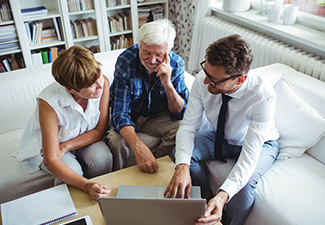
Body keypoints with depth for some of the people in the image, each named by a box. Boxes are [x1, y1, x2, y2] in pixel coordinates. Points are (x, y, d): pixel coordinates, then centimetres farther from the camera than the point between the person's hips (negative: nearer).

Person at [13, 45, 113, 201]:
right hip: (47, 144, -2)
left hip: (85, 139, 3)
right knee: (71, 170, -31)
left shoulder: (103, 83, -27)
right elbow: (51, 161, -34)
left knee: (103, 157, -27)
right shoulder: (49, 102, -36)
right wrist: (86, 185, -49)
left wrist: (66, 147, -27)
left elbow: (100, 130, -15)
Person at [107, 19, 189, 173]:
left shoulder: (176, 64, -18)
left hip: (158, 116, 2)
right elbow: (120, 112, -28)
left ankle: (154, 169, 0)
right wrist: (138, 147, -45)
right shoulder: (125, 62, -26)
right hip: (129, 116, -2)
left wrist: (167, 84, -36)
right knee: (116, 141, -31)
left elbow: (180, 113, -16)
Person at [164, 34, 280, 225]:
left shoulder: (263, 96, -37)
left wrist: (223, 195, -52)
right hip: (221, 136, 4)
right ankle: (207, 196, 7)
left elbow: (250, 154, -39)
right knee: (182, 152, -21)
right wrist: (182, 166, -42)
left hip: (260, 143, -3)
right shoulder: (203, 80, -28)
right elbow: (188, 126, -23)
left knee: (244, 183, -32)